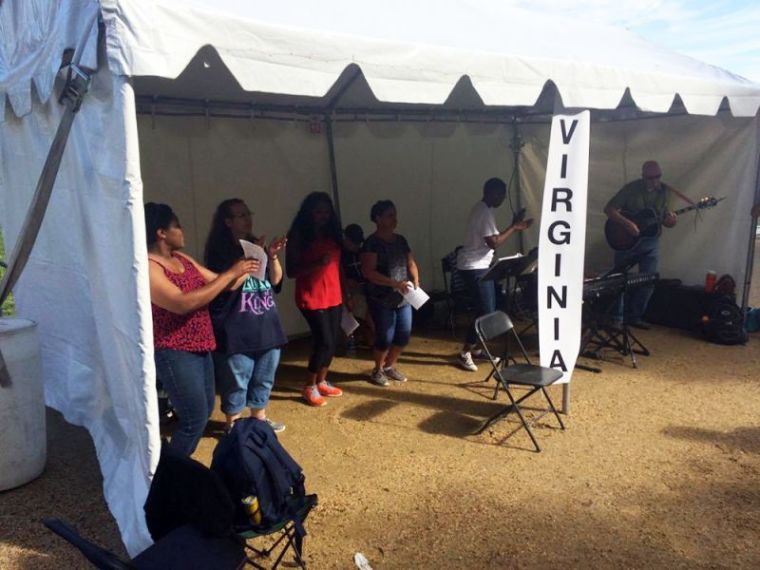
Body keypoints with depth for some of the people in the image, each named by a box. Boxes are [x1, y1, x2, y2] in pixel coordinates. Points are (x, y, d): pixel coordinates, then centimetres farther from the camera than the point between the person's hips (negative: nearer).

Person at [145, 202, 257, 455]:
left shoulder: (182, 258, 8)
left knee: (205, 410, 17)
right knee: (196, 417, -5)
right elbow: (182, 303, -31)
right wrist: (230, 273, -28)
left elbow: (217, 284, 16)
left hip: (199, 347, 9)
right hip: (173, 353, -9)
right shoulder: (148, 267, -19)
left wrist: (242, 271, 0)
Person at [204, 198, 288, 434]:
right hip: (237, 328, -6)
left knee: (264, 377, 16)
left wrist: (273, 256, -7)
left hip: (266, 324, 6)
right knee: (237, 380, 1)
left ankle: (259, 417, 33)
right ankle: (231, 424, 18)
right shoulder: (219, 250, -8)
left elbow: (275, 280, 10)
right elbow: (230, 283, -19)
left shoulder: (257, 244, 11)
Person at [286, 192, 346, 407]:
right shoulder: (297, 236, -7)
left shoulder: (332, 234, 10)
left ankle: (322, 382, 24)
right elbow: (291, 271, -12)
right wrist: (318, 264, -24)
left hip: (334, 297, 6)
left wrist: (345, 293, 14)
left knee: (332, 342, 6)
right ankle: (309, 387, 8)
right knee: (324, 342, -9)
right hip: (312, 298, -6)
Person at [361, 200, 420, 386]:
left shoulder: (400, 240, 11)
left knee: (404, 335, 8)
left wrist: (415, 281, -6)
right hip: (381, 300, -6)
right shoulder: (372, 243, -11)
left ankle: (390, 366, 30)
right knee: (385, 338, -2)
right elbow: (368, 272, -18)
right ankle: (377, 370, 22)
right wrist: (395, 283, -23)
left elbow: (411, 263, 14)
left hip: (403, 298, 7)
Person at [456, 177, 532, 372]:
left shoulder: (482, 209, 14)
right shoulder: (484, 212, -18)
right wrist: (514, 228, -12)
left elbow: (491, 237, 18)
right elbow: (494, 242, -23)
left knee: (487, 309, 14)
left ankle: (475, 348, 23)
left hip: (479, 265, 11)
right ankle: (465, 353, -1)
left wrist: (514, 227, 10)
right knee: (486, 311, -8)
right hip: (474, 267, -11)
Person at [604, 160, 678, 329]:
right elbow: (609, 209, -14)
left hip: (651, 241, 4)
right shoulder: (631, 188, -11)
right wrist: (627, 223, -24)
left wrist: (671, 220, -17)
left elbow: (666, 219, 7)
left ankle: (635, 316, 15)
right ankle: (616, 318, 14)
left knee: (649, 280, 1)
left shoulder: (666, 191, 1)